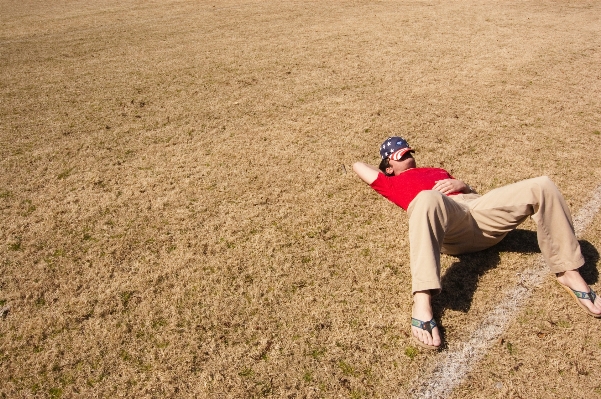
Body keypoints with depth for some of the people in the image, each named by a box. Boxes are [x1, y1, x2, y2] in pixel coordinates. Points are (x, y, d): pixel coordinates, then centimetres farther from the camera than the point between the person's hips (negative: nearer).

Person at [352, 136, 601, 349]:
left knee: (541, 186, -12)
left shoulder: (438, 171, 43)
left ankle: (568, 273, -6)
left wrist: (460, 185, 10)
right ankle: (422, 303, -55)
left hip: (479, 210, 6)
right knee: (427, 198, -43)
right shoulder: (392, 183, 31)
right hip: (445, 218, -6)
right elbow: (358, 166, 35)